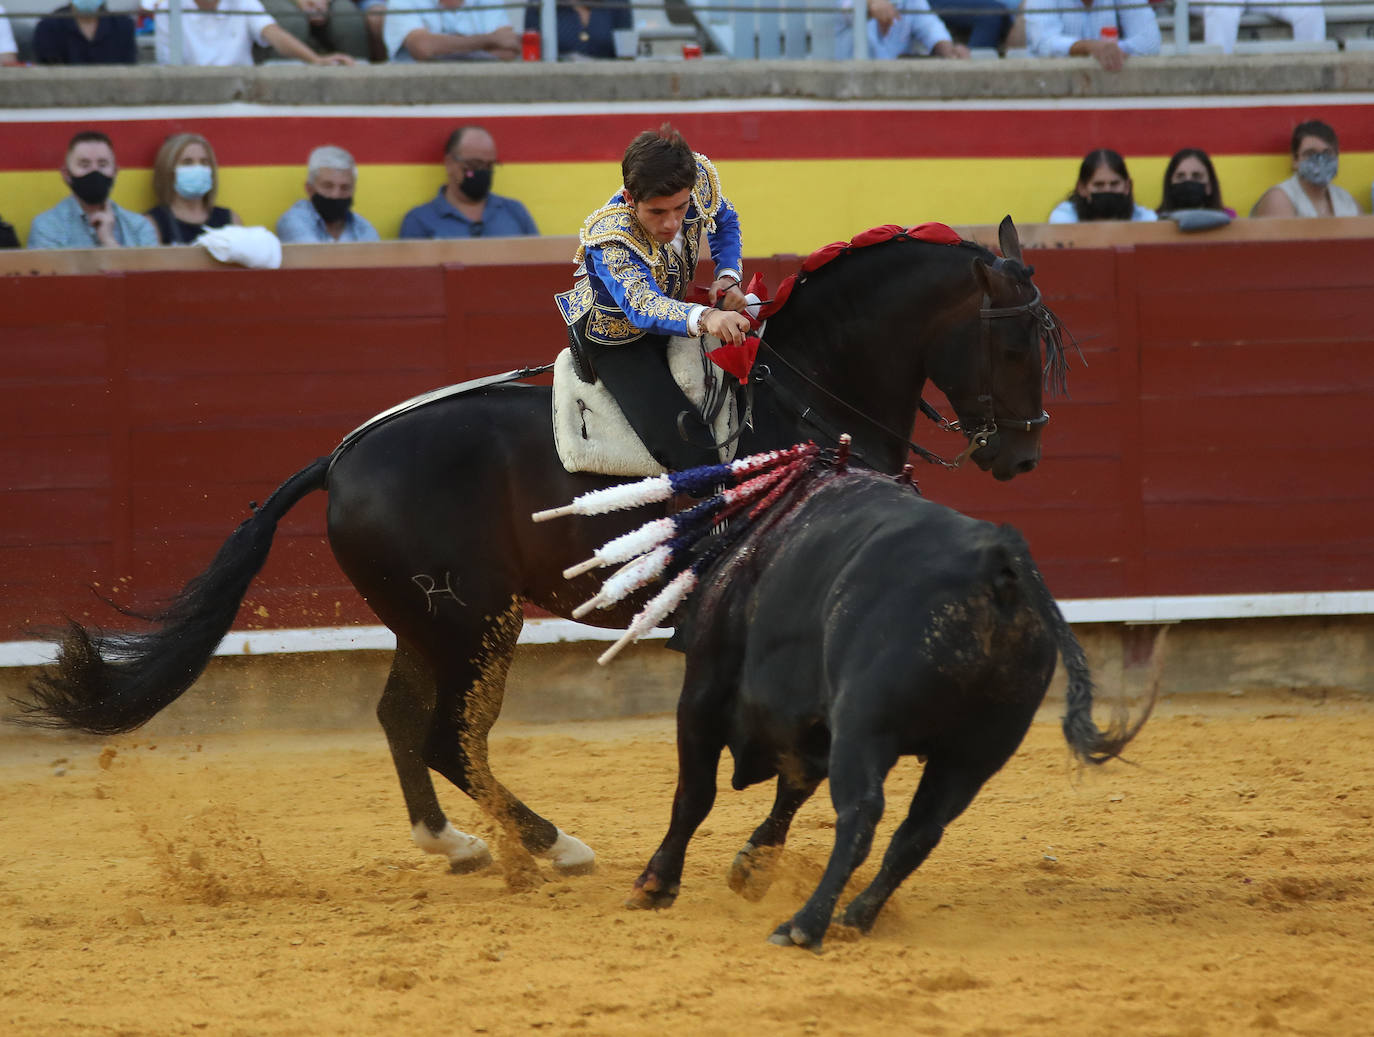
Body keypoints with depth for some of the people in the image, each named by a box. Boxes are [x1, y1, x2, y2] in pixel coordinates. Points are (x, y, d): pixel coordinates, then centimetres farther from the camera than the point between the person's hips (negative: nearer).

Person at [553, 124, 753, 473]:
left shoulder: (700, 178, -21)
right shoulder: (609, 239, -38)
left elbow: (724, 221, 4)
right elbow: (641, 304, -54)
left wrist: (727, 278, -15)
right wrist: (704, 318, -74)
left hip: (671, 313, 7)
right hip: (615, 338, -7)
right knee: (684, 445, -23)